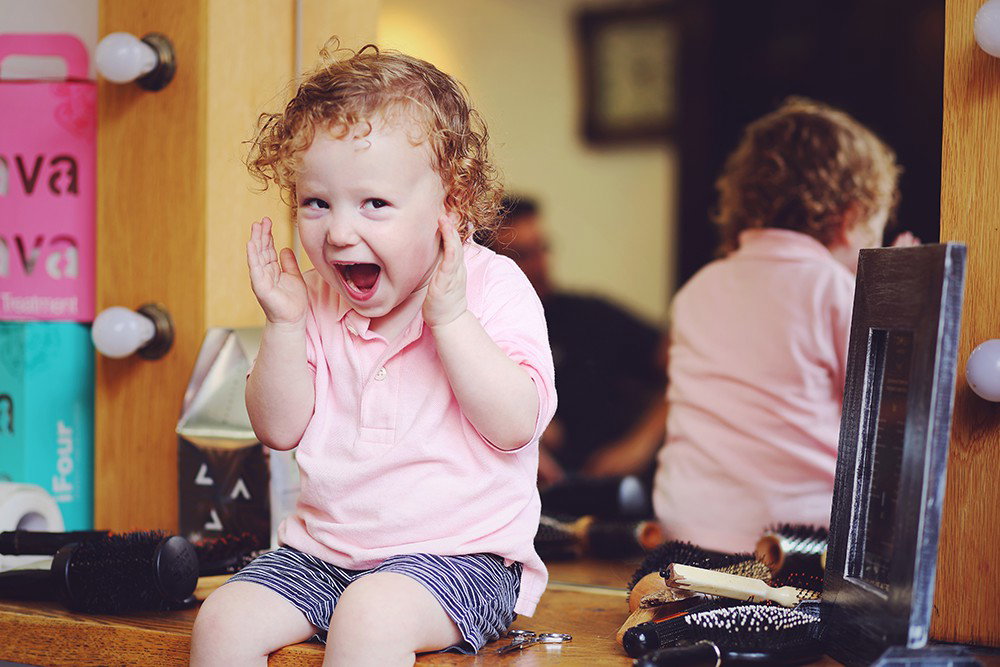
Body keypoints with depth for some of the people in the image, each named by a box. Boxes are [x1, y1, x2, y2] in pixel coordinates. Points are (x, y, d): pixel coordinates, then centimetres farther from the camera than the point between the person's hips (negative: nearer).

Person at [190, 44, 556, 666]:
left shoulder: (492, 287, -9)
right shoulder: (318, 303, 6)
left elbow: (515, 424, -19)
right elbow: (280, 429, 3)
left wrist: (447, 315, -24)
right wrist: (284, 324, -10)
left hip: (458, 551, -5)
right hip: (324, 547, 5)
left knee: (370, 615, -33)